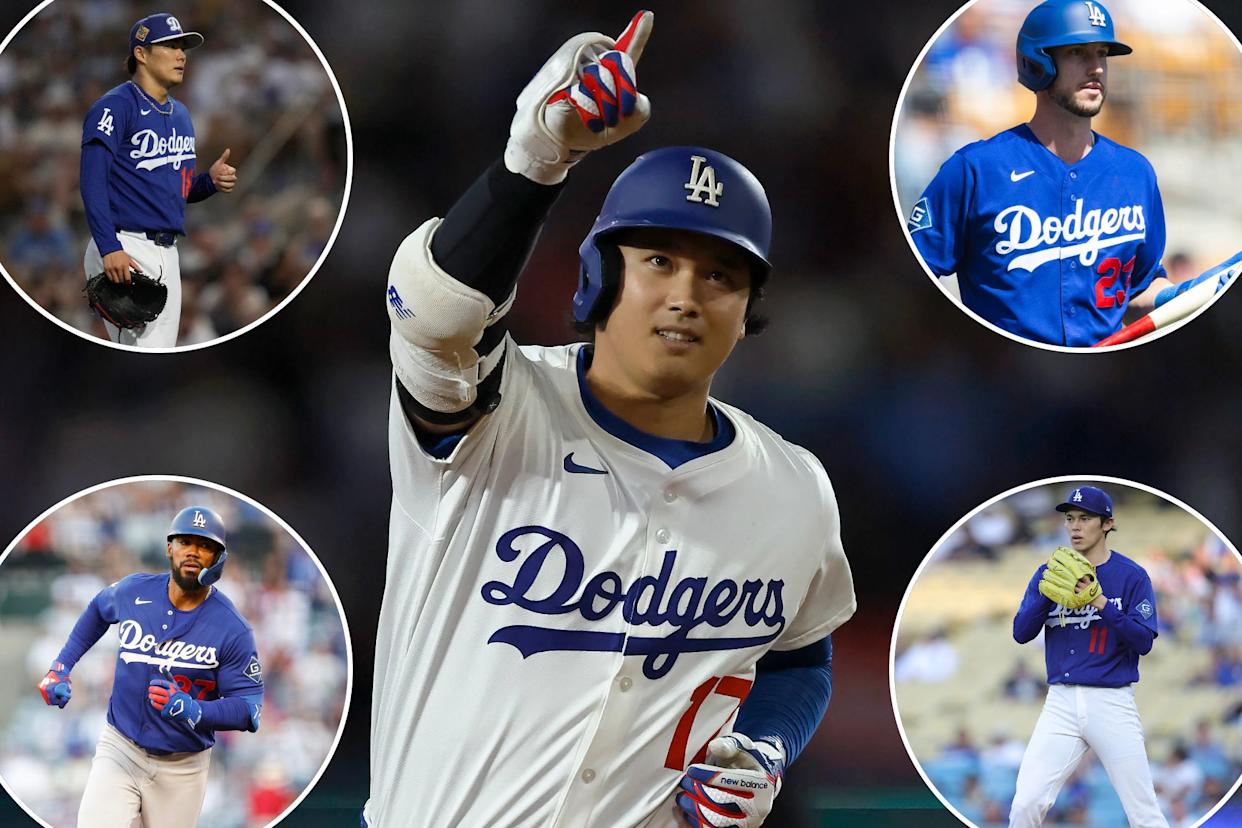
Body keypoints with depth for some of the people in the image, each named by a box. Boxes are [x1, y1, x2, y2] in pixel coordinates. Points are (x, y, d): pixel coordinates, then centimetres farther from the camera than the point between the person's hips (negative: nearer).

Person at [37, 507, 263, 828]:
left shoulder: (232, 629, -14)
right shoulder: (134, 591, -3)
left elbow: (249, 705, -14)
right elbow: (98, 609, 21)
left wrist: (194, 711, -30)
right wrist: (61, 667, 13)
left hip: (182, 769, -1)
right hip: (119, 751, 1)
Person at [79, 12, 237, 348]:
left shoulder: (180, 114, 18)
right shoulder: (115, 106, -8)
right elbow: (93, 182, -16)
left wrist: (211, 181, 2)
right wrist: (109, 249, -26)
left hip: (168, 254, 9)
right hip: (124, 251, -9)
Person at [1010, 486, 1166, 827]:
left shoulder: (1132, 575, -1)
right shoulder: (1049, 573, 9)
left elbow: (1144, 641, -8)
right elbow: (1021, 632, 1)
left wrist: (1101, 603, -19)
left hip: (1112, 704, -3)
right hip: (1061, 704, 3)